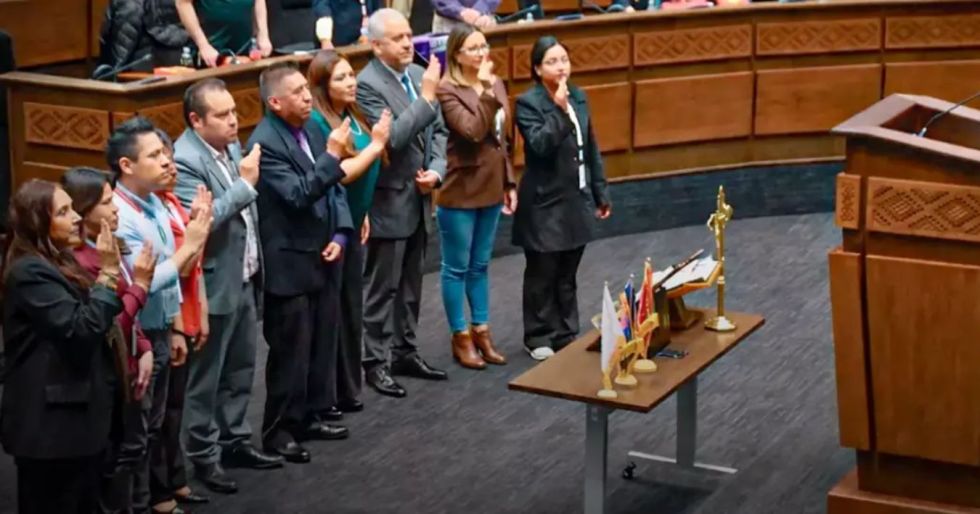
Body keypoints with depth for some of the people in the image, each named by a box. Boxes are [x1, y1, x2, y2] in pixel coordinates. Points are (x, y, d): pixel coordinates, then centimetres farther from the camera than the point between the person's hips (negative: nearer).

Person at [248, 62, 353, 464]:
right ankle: (279, 430, 12)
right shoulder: (264, 143, -18)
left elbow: (334, 187, 11)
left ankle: (312, 416, 29)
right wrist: (332, 155, -27)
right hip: (290, 264, -8)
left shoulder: (311, 128, 6)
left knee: (323, 343, 15)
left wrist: (340, 234, -1)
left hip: (322, 256, 8)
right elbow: (298, 194, -27)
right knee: (291, 351, 0)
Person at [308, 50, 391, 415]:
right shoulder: (316, 122, -17)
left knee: (350, 310, 15)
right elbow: (338, 175, -22)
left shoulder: (351, 115, 7)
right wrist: (376, 143, -17)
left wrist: (363, 214, 16)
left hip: (351, 226, 8)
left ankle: (346, 389, 26)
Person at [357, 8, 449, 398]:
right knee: (382, 287, 2)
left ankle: (404, 352, 28)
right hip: (389, 201, -7)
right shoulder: (367, 84, -17)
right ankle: (376, 362, 11)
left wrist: (436, 171, -6)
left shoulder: (419, 74, 6)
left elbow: (438, 131, 10)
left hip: (418, 198, 7)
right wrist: (427, 97, -26)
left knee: (410, 284, 16)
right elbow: (393, 137, -26)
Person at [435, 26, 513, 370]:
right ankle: (461, 337, 15)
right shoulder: (448, 90, -14)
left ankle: (481, 331, 26)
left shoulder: (496, 84, 7)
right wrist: (486, 91, -26)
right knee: (457, 268, 5)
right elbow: (473, 131, -25)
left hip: (490, 190, 7)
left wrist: (509, 182, 13)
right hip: (459, 192, -7)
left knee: (480, 265, 16)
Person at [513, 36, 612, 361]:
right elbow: (540, 145, -25)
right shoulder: (527, 103, -12)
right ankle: (538, 337, 15)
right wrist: (559, 109, -29)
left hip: (576, 201, 6)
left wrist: (600, 192, 15)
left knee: (567, 274, 13)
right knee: (542, 275, 3)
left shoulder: (578, 97, 7)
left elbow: (591, 149, 13)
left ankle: (565, 334, 23)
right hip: (544, 203, -6)